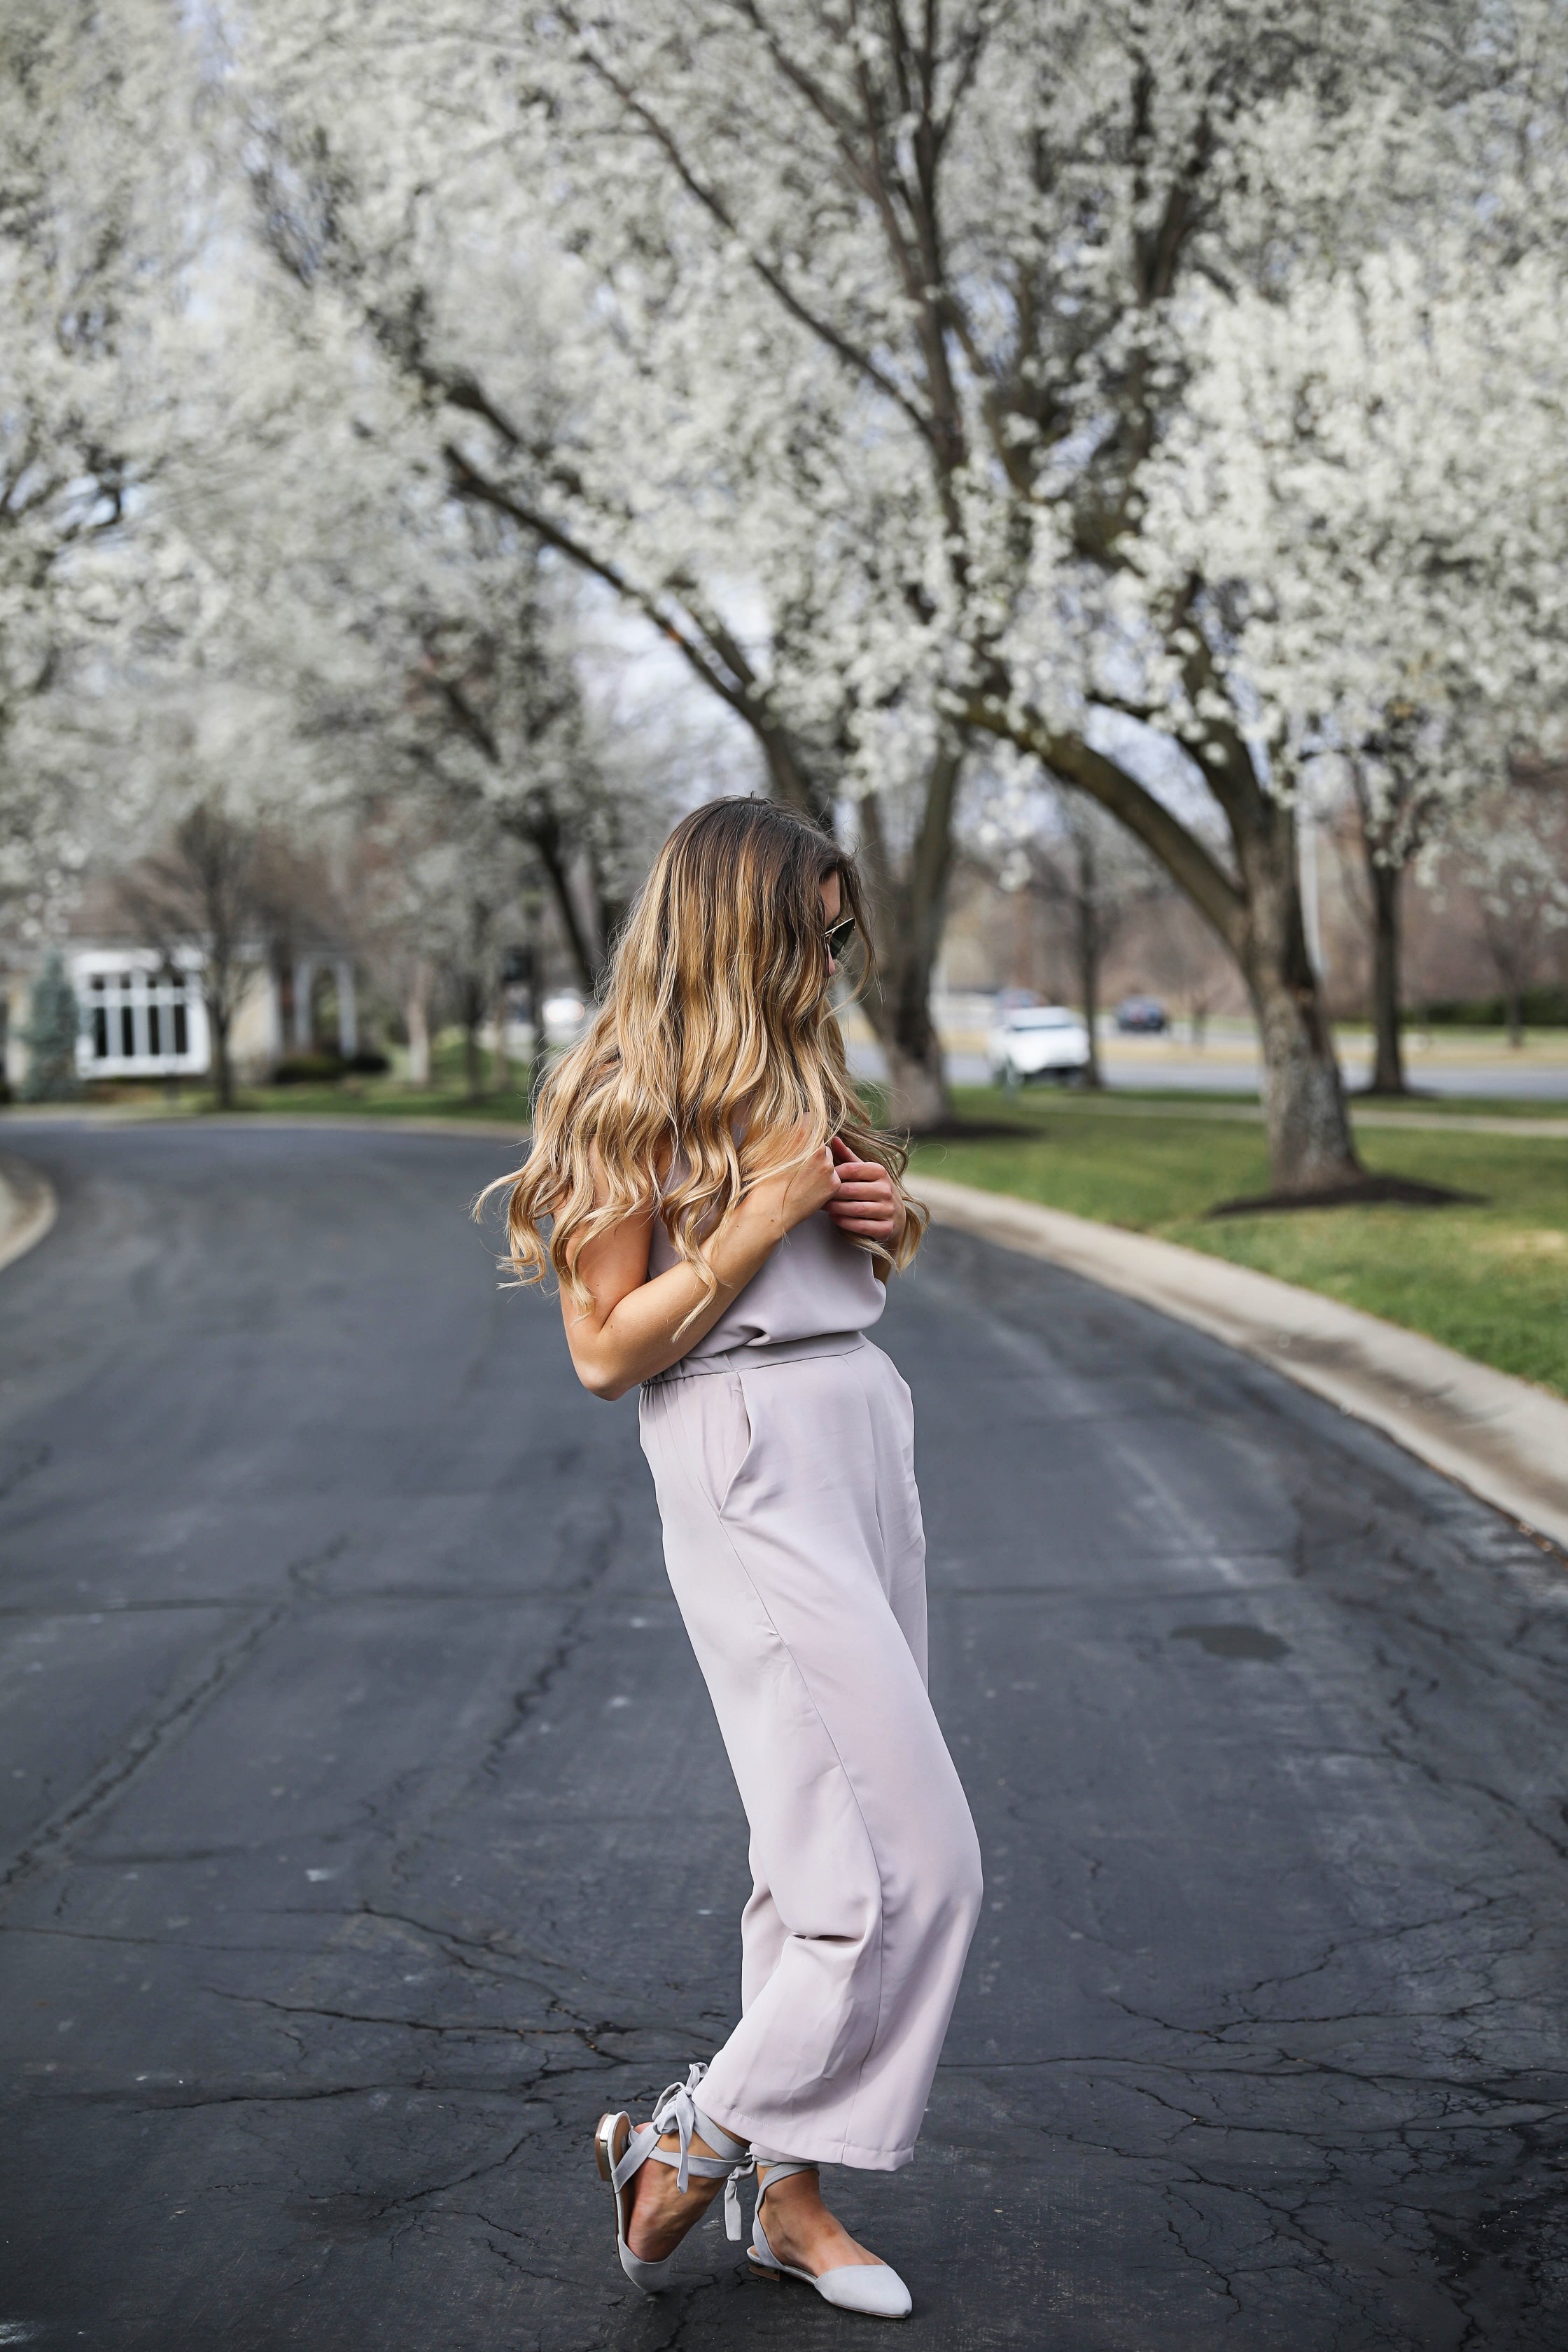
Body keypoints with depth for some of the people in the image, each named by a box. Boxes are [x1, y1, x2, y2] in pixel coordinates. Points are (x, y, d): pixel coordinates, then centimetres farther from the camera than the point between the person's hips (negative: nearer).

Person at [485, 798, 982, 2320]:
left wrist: (878, 1213, 5)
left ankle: (788, 2190, 22)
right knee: (911, 1862, -10)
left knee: (827, 1847, 11)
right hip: (752, 1472, -9)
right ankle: (687, 2144, 7)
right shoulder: (635, 1102, -9)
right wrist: (762, 1222, -15)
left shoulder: (788, 1077, 16)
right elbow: (606, 1350, -12)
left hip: (866, 1435, 9)